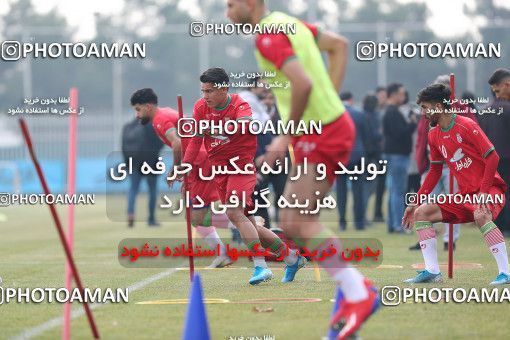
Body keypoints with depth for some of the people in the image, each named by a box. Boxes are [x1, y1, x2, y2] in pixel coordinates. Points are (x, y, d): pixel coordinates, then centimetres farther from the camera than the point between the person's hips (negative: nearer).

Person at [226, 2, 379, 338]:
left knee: (300, 223, -10)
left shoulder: (268, 37, -17)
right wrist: (330, 99, 18)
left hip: (322, 135, -10)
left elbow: (302, 83, -30)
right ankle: (355, 287, 13)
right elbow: (339, 44, 24)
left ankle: (358, 296, -5)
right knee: (291, 220, 11)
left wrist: (286, 137, -20)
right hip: (333, 123, 10)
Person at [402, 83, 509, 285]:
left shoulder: (466, 126, -13)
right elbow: (435, 172, 19)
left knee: (480, 216, -38)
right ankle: (432, 272, -2)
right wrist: (415, 202, 14)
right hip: (464, 194, 8)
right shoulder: (434, 135, 10)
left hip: (490, 188, -8)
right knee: (422, 213, -1)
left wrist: (483, 192, -21)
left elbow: (493, 158, -15)